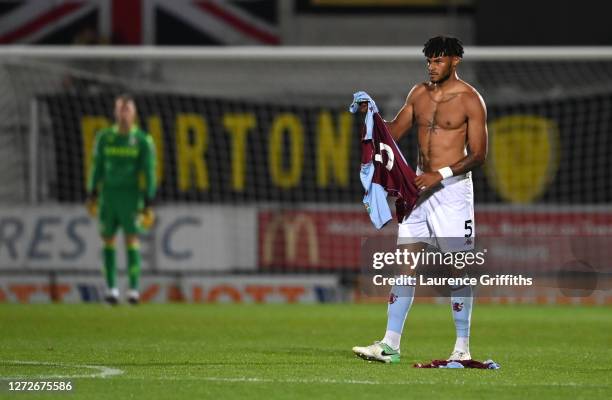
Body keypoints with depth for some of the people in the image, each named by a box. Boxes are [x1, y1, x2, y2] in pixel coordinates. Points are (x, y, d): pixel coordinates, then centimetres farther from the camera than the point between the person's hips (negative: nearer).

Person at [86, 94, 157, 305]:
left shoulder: (143, 140, -5)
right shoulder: (104, 137, 2)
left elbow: (149, 173, -4)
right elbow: (97, 167, 8)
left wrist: (148, 205, -7)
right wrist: (91, 197, 6)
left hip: (131, 195, -2)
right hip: (108, 193, 2)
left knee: (132, 239, -9)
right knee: (108, 240, 3)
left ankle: (133, 290, -6)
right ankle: (111, 288, 13)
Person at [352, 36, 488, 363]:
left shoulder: (470, 100, -6)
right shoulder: (419, 93, 11)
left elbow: (478, 154, -9)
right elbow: (394, 132, 16)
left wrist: (440, 175, -18)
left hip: (452, 187, -6)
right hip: (420, 185, 6)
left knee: (457, 269, -3)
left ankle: (462, 348, 3)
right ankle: (390, 345, 2)